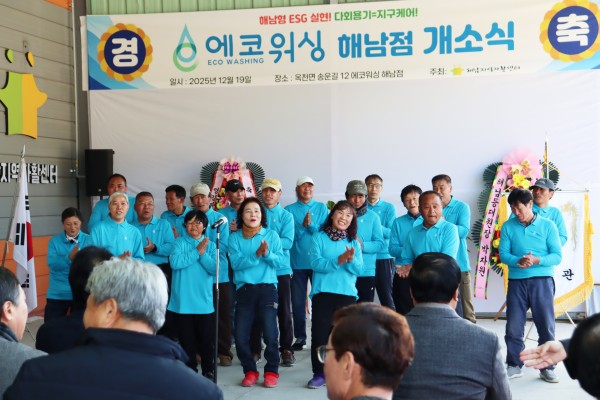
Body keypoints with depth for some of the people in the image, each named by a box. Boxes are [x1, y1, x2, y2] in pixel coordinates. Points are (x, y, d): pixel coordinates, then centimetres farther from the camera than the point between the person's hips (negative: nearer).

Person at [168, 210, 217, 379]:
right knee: (186, 339, 8)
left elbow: (214, 269, -5)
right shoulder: (179, 242, 2)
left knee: (207, 339, 4)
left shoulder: (210, 245, 7)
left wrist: (203, 254, -14)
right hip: (182, 301, -1)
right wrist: (196, 252, -12)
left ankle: (209, 371, 20)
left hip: (204, 301, 1)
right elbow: (174, 262, -15)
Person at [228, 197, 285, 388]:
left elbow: (280, 261, -3)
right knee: (241, 335, -1)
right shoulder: (234, 238, 5)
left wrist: (267, 254, -21)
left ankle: (271, 371, 12)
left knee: (270, 334, -8)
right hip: (244, 289, 1)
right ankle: (250, 371, 20)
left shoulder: (271, 235, 5)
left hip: (267, 288, -1)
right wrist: (257, 255, -21)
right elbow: (236, 263, -10)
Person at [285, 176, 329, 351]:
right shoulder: (289, 210, 4)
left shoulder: (321, 208, 6)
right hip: (297, 262, 0)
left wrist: (311, 225, -17)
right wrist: (303, 225, -17)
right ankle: (300, 337, 15)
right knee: (298, 302, 5)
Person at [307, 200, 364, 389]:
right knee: (320, 332, -1)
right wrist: (339, 260, -24)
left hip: (347, 294, 3)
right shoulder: (319, 238, 0)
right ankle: (319, 373, 9)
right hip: (323, 292, -2)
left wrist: (351, 259, -21)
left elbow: (359, 269, 0)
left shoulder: (354, 242, 9)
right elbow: (315, 263, -13)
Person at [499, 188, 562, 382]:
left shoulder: (548, 225, 0)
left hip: (542, 280, -1)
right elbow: (503, 253, 0)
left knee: (546, 325, 2)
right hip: (516, 280, 1)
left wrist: (537, 260, -21)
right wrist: (518, 261, -20)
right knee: (514, 326, 3)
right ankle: (514, 365, 16)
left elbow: (557, 256, -3)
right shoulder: (508, 226, 5)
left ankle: (547, 367, 15)